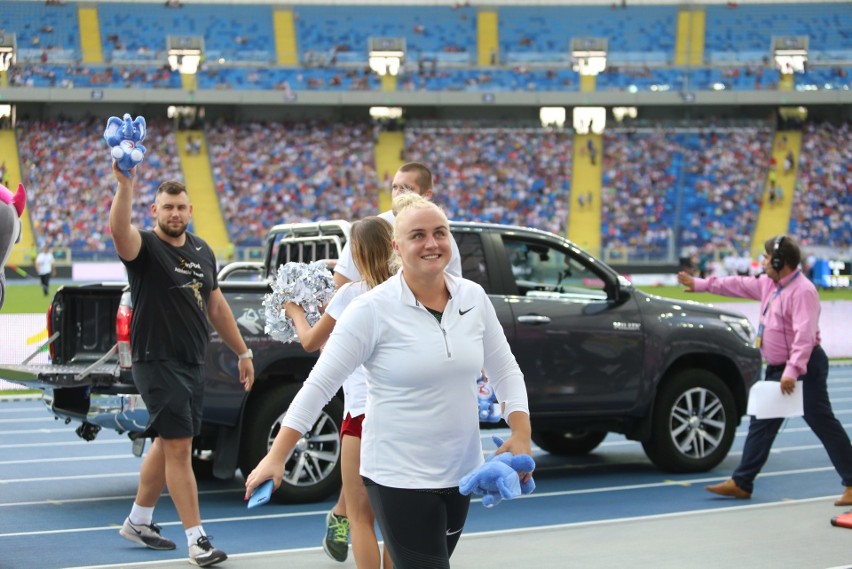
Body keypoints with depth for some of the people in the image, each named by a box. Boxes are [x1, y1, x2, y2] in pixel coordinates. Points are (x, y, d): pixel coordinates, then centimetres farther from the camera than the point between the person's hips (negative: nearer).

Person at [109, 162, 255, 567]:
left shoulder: (202, 252, 11)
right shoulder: (145, 247, -10)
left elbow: (217, 307, 20)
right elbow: (119, 231, -34)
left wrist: (242, 352, 21)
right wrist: (125, 186, -49)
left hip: (192, 365, 7)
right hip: (157, 363, -7)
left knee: (166, 444, 17)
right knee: (179, 447, -9)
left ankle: (138, 522, 32)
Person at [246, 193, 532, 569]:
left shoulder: (474, 299, 2)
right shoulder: (373, 309, -13)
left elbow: (504, 370, 11)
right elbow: (319, 385, -13)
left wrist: (521, 434, -2)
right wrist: (276, 457, -16)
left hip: (461, 473, 6)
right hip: (399, 478, -6)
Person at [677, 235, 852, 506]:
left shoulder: (803, 291, -21)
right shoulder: (769, 284, 9)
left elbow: (804, 335, -29)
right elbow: (739, 285, 21)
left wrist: (793, 370, -36)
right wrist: (699, 284, 24)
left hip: (804, 369, -10)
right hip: (778, 368, 10)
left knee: (824, 424, -8)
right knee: (761, 425, 12)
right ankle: (741, 483, 18)